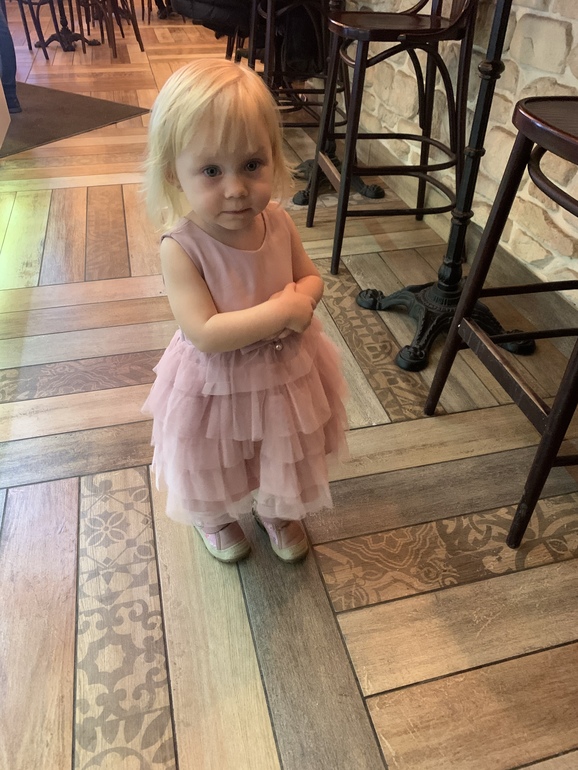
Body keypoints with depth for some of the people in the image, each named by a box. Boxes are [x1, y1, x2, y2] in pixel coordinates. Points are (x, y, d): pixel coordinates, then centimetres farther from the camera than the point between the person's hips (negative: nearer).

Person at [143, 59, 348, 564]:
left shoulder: (277, 222, -14)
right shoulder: (182, 247, -29)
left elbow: (311, 278, 0)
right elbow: (205, 334, -34)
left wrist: (300, 298, -23)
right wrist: (281, 312, -33)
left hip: (286, 373, 4)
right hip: (216, 387, -3)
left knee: (283, 460, 28)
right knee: (215, 471, 25)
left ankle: (276, 511, 60)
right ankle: (215, 518, 59)